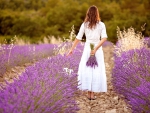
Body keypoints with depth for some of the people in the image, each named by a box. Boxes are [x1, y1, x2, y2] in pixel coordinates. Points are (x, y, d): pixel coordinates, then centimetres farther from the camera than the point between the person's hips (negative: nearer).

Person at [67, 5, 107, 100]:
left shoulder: (84, 24, 0)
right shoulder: (101, 25, -1)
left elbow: (78, 38, 2)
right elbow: (104, 38, -14)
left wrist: (72, 49, 10)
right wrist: (96, 48, -17)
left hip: (87, 48, 1)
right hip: (98, 49, 0)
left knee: (86, 70, 7)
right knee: (97, 71, 4)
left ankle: (89, 93, 7)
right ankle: (93, 93, 4)